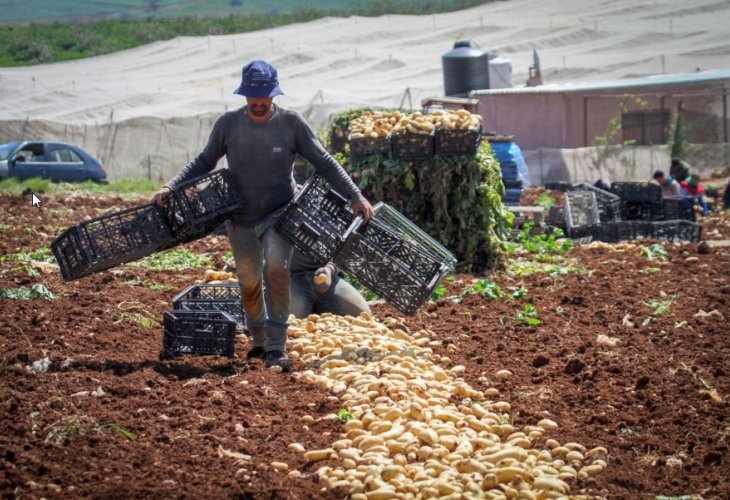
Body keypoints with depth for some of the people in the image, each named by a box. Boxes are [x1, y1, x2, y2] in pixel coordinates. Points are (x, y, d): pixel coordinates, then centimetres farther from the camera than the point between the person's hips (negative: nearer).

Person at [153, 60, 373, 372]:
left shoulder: (291, 123, -7)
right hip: (241, 219, 3)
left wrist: (355, 197, -6)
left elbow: (324, 163, -1)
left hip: (279, 214, -2)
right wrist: (170, 188, -5)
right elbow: (203, 162, 7)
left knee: (276, 267, -26)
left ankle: (276, 346, -20)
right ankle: (259, 341, 35)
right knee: (249, 283, 10)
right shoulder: (228, 124, -4)